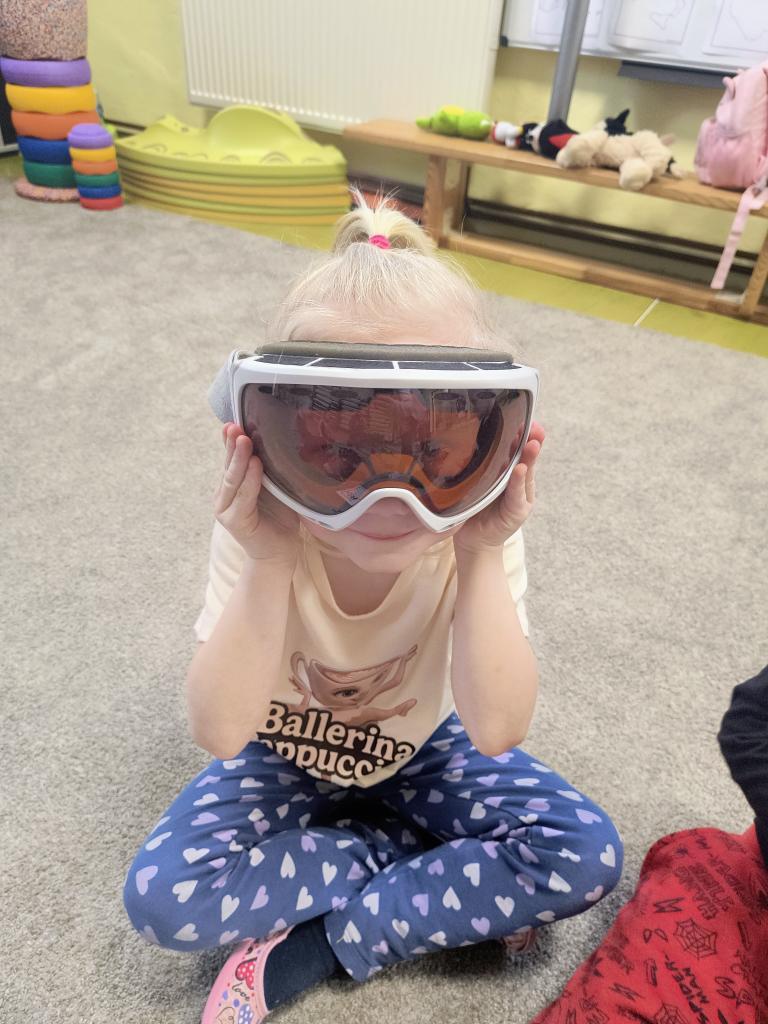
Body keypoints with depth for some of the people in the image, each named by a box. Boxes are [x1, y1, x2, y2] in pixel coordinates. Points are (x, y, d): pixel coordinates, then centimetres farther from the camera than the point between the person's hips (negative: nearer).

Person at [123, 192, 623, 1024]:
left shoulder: (475, 535, -27)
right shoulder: (265, 531, -29)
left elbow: (494, 732, -31)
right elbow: (220, 732, -31)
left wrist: (481, 560, -42)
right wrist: (267, 566, -43)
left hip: (421, 748, 1)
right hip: (284, 753, 0)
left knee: (587, 856, -18)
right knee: (162, 895, -23)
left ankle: (311, 946, -9)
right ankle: (452, 896, -7)